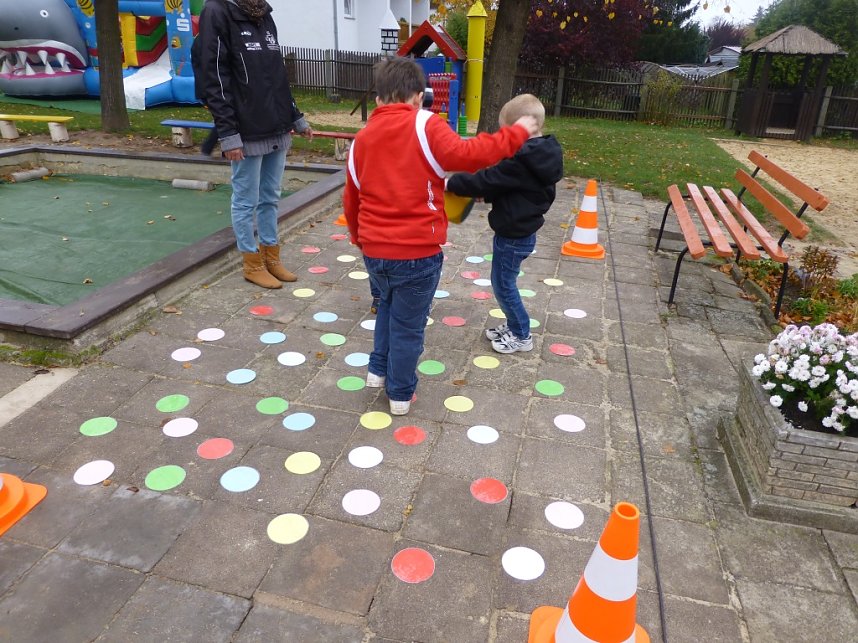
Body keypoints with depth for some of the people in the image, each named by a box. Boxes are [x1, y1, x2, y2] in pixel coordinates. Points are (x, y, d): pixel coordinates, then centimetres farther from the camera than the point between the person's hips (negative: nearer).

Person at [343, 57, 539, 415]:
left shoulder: (362, 138, 9)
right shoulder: (425, 127, -9)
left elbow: (351, 199, 16)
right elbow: (466, 156, -21)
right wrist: (516, 134, -10)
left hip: (374, 250, 5)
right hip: (417, 251, -5)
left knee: (388, 306, 31)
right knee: (408, 324, 10)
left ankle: (378, 370, 37)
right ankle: (400, 394, 24)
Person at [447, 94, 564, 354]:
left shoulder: (521, 161, -26)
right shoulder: (543, 154, 4)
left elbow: (486, 181, -21)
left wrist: (451, 183, -11)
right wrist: (487, 193, 6)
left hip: (512, 236, -10)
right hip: (523, 232, 10)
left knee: (503, 284, 5)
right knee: (504, 282, 21)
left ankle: (522, 336, 18)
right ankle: (514, 325, 35)